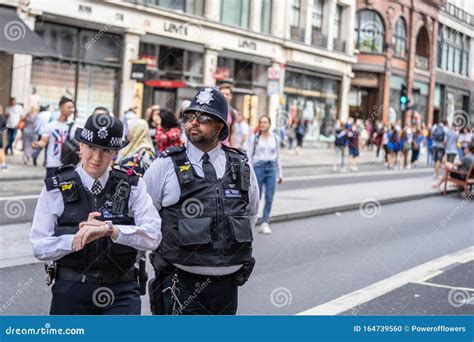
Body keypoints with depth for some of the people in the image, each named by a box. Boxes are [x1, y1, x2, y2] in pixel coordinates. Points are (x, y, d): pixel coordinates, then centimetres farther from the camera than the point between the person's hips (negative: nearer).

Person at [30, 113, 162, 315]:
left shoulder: (132, 187, 1)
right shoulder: (56, 188, 0)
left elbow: (153, 236, -10)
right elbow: (40, 247, -4)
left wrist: (110, 229, -25)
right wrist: (78, 238, -20)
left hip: (121, 292, 0)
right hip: (71, 291, 1)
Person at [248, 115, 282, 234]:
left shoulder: (275, 138, 9)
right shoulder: (254, 138, 1)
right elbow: (249, 156, 1)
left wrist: (280, 174, 16)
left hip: (271, 168, 2)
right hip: (258, 167, -2)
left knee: (269, 198, -5)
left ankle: (265, 223, 3)